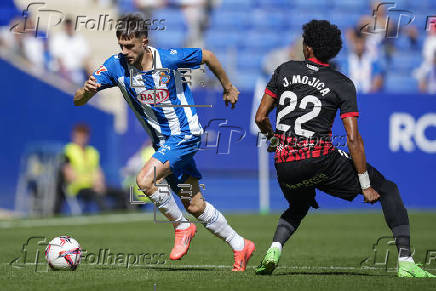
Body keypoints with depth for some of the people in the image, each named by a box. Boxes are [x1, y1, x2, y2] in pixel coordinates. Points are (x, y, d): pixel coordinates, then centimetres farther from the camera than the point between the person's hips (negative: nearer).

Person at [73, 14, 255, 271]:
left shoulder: (169, 58, -19)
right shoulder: (115, 66, -10)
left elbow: (207, 56, -1)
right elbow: (78, 101, -12)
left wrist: (228, 88, 11)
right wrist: (88, 90, -36)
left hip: (185, 134, -6)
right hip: (163, 142, 6)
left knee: (145, 180, -24)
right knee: (194, 205, 9)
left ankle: (182, 227, -2)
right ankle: (240, 246, 25)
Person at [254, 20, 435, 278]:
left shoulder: (285, 70, 9)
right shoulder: (343, 84, 1)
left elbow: (261, 118, 11)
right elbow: (353, 140, -6)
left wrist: (272, 136, 33)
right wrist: (366, 186, -2)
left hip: (285, 166, 4)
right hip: (320, 159, -4)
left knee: (299, 207, 36)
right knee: (388, 190, 10)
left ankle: (274, 250, 6)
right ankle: (405, 261, -4)